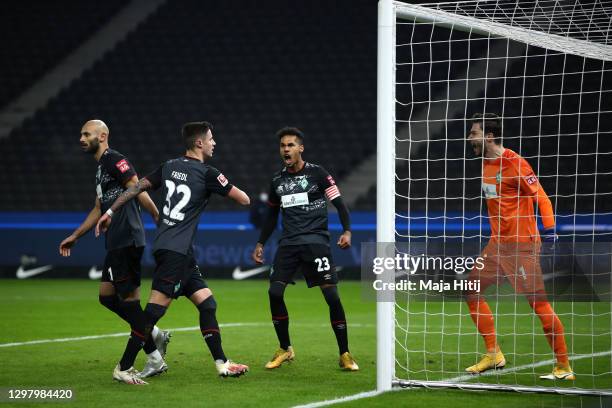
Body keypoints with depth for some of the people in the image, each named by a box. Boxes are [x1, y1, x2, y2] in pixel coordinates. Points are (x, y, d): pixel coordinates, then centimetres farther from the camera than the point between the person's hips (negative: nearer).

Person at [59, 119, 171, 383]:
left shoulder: (115, 161, -9)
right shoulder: (101, 168, 22)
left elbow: (138, 191, -17)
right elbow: (99, 209, 30)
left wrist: (160, 219, -24)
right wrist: (75, 236, 32)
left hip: (126, 241, -10)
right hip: (116, 243, 10)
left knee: (129, 299, -8)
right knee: (106, 296, 10)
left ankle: (154, 359, -4)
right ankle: (156, 335, 13)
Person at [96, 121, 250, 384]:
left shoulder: (169, 166, 12)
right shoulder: (206, 173, -8)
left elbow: (137, 187, 14)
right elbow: (244, 200, -2)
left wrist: (110, 212, 21)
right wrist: (231, 190, 20)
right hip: (175, 251, -9)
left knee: (207, 303, 10)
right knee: (157, 307, -11)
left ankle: (221, 363, 11)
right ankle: (123, 368, -11)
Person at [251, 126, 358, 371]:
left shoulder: (317, 174, -1)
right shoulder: (277, 180, 13)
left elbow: (339, 204, -1)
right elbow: (272, 215, 25)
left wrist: (347, 231, -16)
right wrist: (260, 244, 23)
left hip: (316, 241, -4)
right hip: (288, 243, 4)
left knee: (331, 295, -11)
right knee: (274, 292, -10)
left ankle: (345, 354, 0)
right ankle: (285, 349, 8)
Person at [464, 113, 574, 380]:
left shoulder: (515, 163, -14)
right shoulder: (486, 164, 12)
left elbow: (540, 196, -16)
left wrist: (549, 228, -26)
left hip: (521, 244, -9)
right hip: (497, 242, 9)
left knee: (538, 302, -10)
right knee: (472, 291, 8)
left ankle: (564, 368, -5)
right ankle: (494, 354, 15)